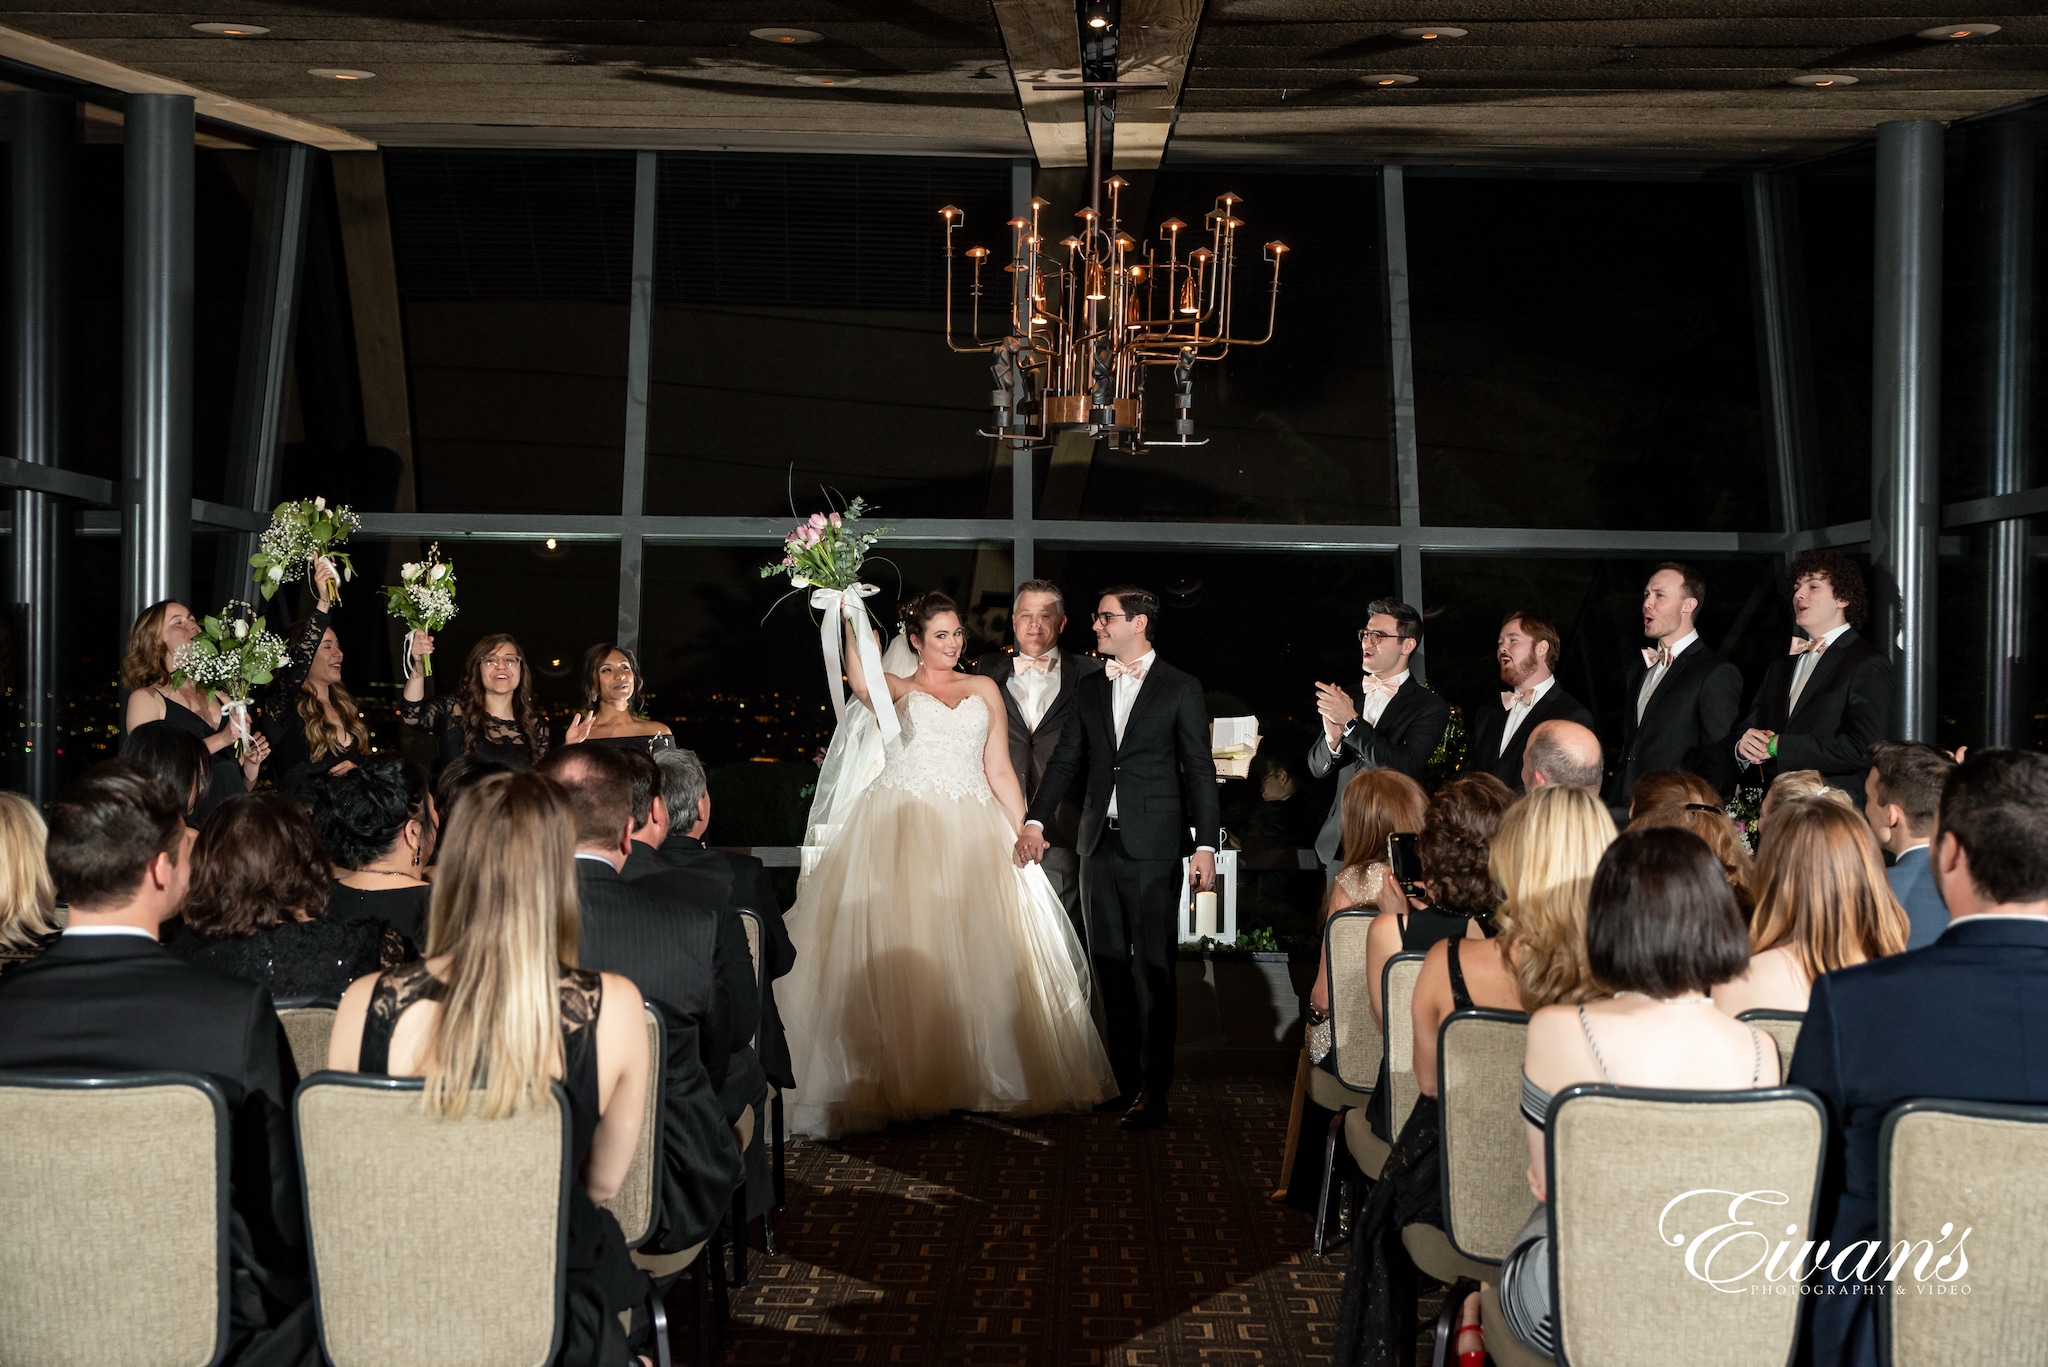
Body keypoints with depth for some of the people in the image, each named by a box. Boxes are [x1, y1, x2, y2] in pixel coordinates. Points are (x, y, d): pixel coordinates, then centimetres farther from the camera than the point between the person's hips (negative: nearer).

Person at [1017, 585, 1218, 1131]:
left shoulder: (1181, 689, -1)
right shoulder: (1089, 688, 13)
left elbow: (1200, 772, -3)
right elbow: (1066, 759, 12)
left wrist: (1205, 845, -10)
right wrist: (1036, 820, 0)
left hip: (1153, 845, -5)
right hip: (1102, 843, 5)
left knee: (1156, 966, -3)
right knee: (1109, 963, 9)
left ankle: (1153, 1091, 1)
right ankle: (1123, 1079, 17)